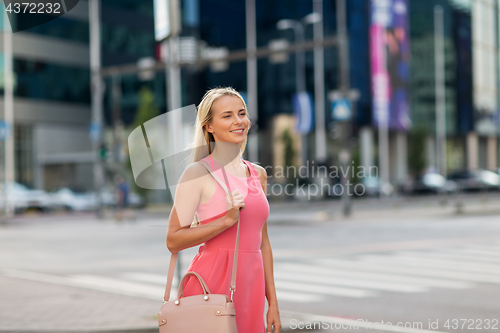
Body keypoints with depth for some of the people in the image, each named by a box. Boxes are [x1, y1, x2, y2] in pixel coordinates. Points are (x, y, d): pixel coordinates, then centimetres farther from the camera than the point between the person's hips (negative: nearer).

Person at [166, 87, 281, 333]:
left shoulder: (258, 174, 12)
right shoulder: (199, 173, -6)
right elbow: (173, 241, -9)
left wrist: (272, 302, 13)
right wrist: (227, 220, -18)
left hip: (251, 285, 6)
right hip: (214, 282, -5)